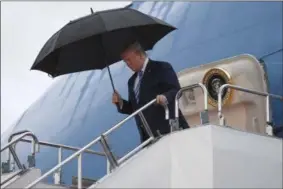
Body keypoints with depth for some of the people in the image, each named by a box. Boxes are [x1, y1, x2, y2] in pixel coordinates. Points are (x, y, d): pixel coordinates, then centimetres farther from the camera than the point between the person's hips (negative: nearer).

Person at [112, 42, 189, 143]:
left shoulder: (162, 68, -1)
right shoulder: (132, 81, 22)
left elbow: (177, 91, -11)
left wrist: (165, 97, -31)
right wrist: (120, 102, 4)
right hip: (148, 136, 7)